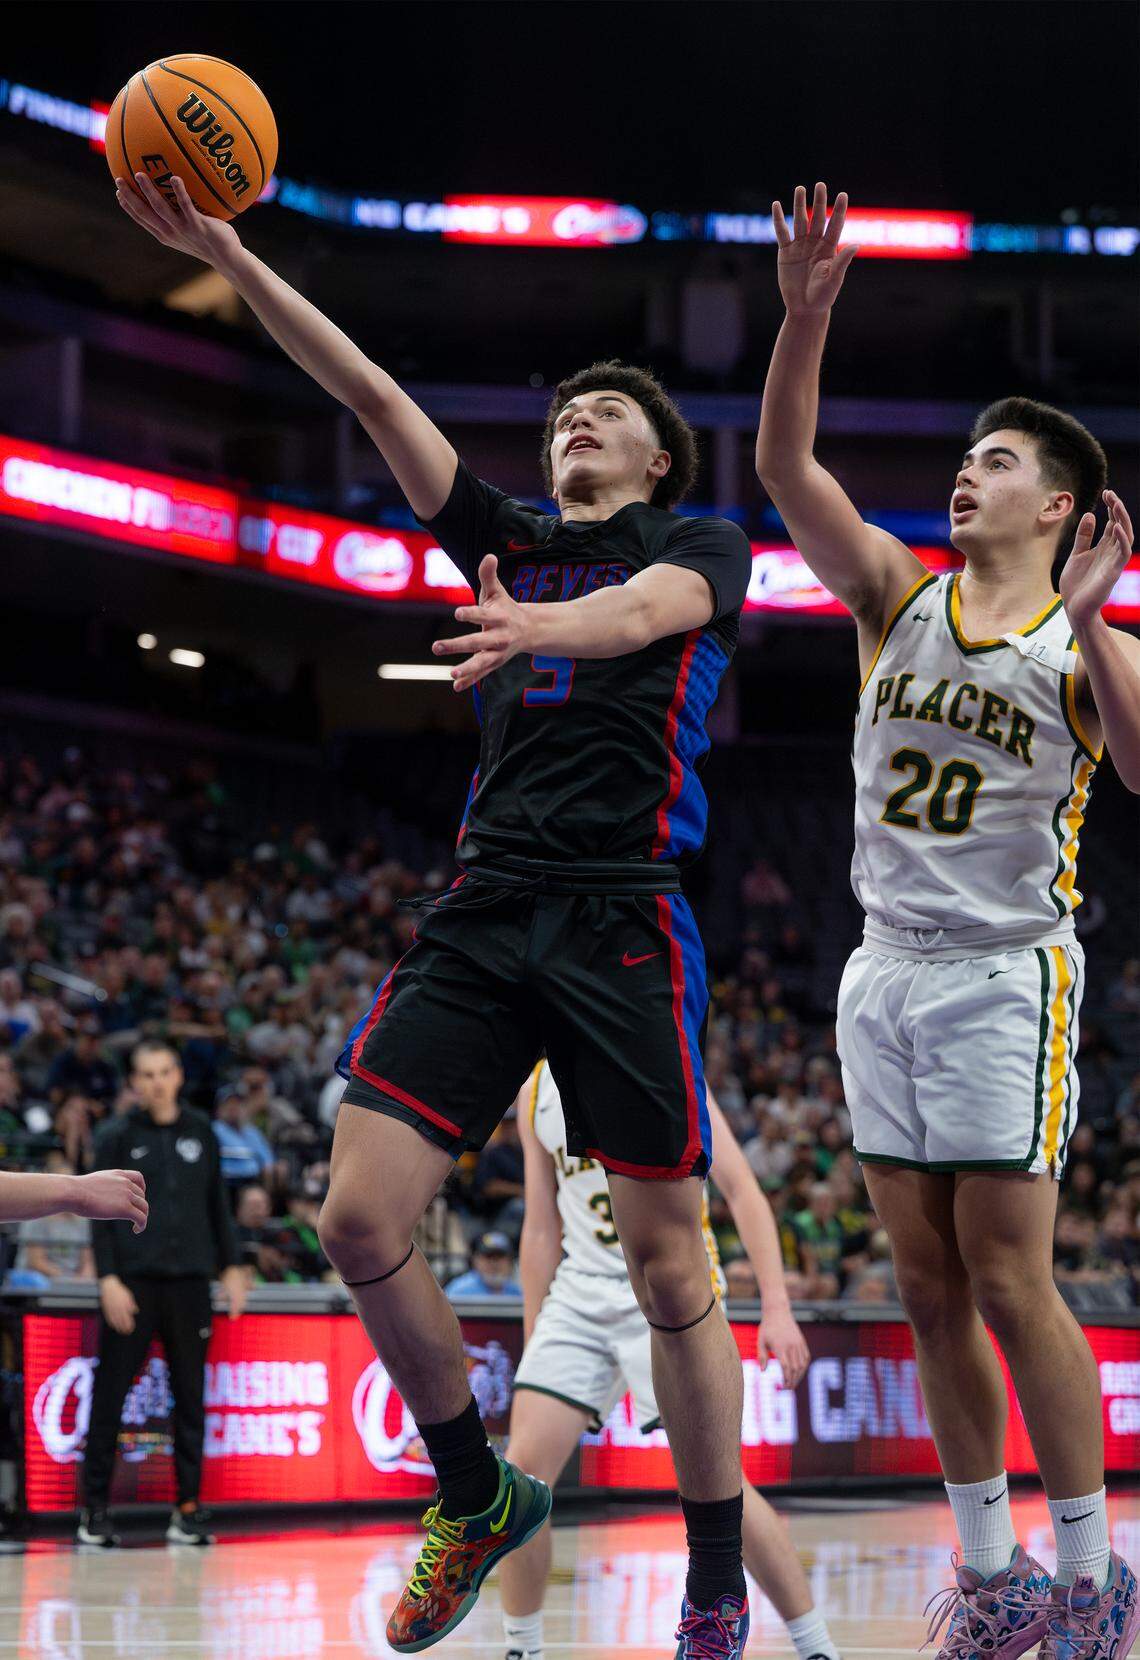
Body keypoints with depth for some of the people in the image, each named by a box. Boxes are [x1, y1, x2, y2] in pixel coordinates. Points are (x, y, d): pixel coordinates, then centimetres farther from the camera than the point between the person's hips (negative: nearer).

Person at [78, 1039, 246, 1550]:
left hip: (189, 1280, 3)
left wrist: (230, 1267, 10)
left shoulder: (199, 1132, 10)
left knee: (190, 1395, 4)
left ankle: (188, 1508, 9)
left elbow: (217, 1203, 16)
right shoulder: (117, 1137, 1)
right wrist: (108, 1279, -10)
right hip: (133, 1281, -3)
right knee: (109, 1396, -3)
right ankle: (94, 1508, 3)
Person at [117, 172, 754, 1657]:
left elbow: (641, 611, -14)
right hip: (485, 909, 4)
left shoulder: (706, 546, 11)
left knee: (668, 1260, -4)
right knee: (360, 1218, -9)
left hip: (626, 920, -4)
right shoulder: (509, 542, 23)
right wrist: (226, 257, 6)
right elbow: (373, 393, 14)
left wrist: (540, 627, -37)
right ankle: (478, 1498, 12)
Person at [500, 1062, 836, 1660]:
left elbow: (741, 1190, -10)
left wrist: (776, 1308, -18)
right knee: (525, 1465, -8)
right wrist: (534, 1342, 14)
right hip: (581, 1292, 5)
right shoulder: (537, 1090, 9)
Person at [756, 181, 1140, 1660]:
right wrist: (804, 318, -15)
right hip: (887, 970, 5)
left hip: (1008, 975, -5)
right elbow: (785, 469, -3)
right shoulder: (899, 599, 9)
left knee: (1009, 1282, -9)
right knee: (930, 1291, 6)